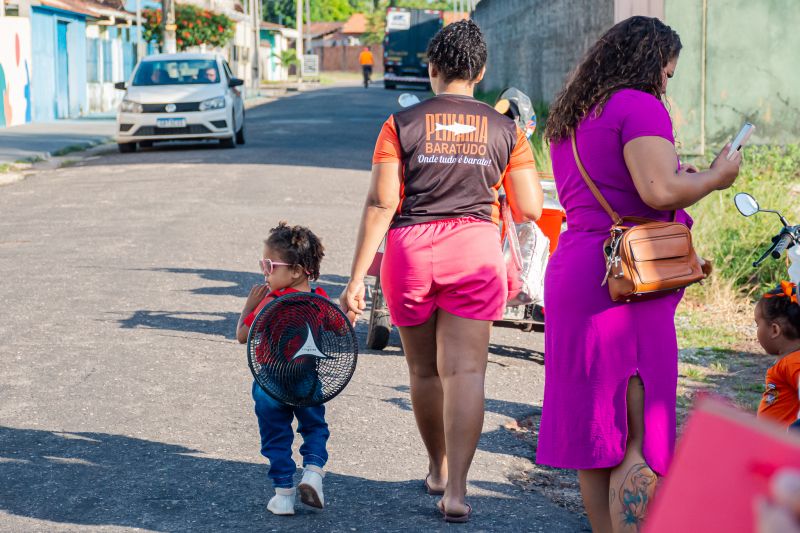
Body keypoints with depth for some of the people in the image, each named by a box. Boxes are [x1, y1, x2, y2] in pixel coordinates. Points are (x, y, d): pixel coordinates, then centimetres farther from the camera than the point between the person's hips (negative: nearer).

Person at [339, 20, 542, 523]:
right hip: (475, 251, 0)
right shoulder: (505, 130, 4)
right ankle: (456, 488, -16)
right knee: (466, 370, -5)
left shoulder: (401, 124, 0)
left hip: (410, 251, 1)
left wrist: (357, 276, -5)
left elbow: (381, 203, -6)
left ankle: (438, 468, 32)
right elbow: (531, 209, 3)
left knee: (424, 372, 16)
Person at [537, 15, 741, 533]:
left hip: (571, 270, 9)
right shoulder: (639, 106, -11)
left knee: (594, 424, 15)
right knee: (639, 438, -6)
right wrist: (714, 176, -6)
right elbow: (660, 191, -23)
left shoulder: (571, 116, 18)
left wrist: (675, 178, 26)